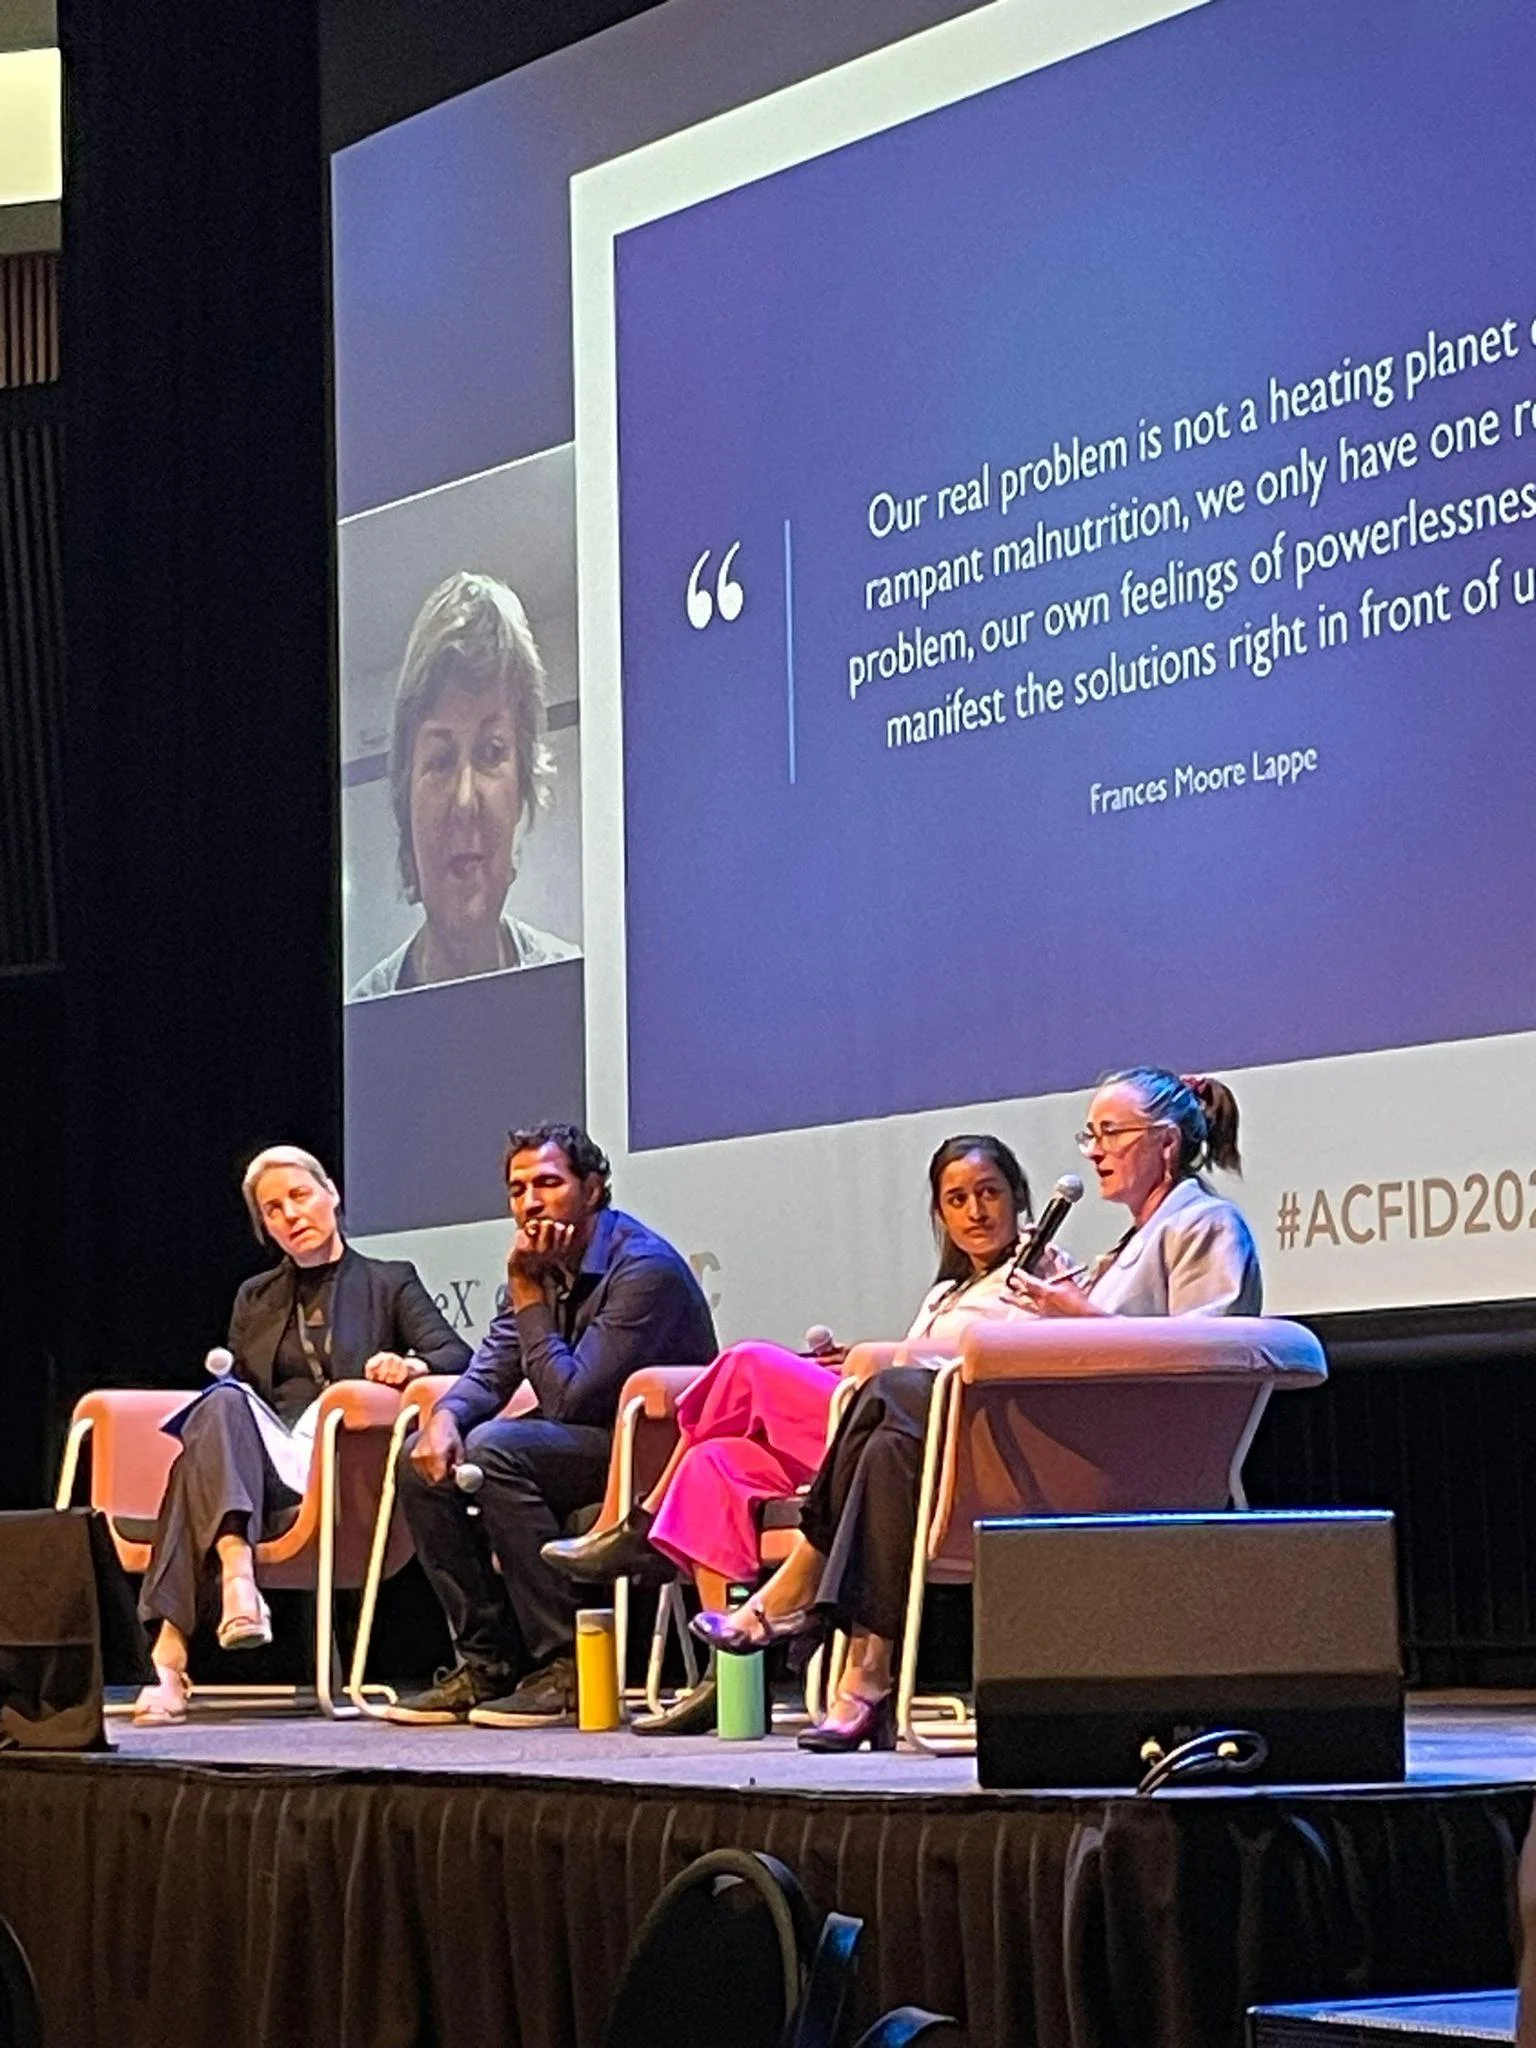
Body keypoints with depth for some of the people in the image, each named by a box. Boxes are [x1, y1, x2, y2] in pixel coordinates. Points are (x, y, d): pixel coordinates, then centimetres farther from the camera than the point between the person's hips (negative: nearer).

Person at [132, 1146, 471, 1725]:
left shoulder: (391, 1282, 17)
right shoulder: (255, 1300, 29)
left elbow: (457, 1356, 2)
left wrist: (412, 1366, -21)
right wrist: (222, 1393, 0)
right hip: (258, 1466, 3)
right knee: (223, 1401, -34)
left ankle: (171, 1645, -50)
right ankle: (236, 1577, -54)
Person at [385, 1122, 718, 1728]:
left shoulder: (644, 1268, -19)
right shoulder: (546, 1265, 8)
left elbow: (569, 1398, -23)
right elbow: (489, 1373, 8)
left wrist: (529, 1295, -18)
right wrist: (445, 1416, -14)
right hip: (582, 1444, 9)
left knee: (494, 1448, -28)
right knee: (424, 1458, -3)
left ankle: (568, 1665, -24)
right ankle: (489, 1661, -3)